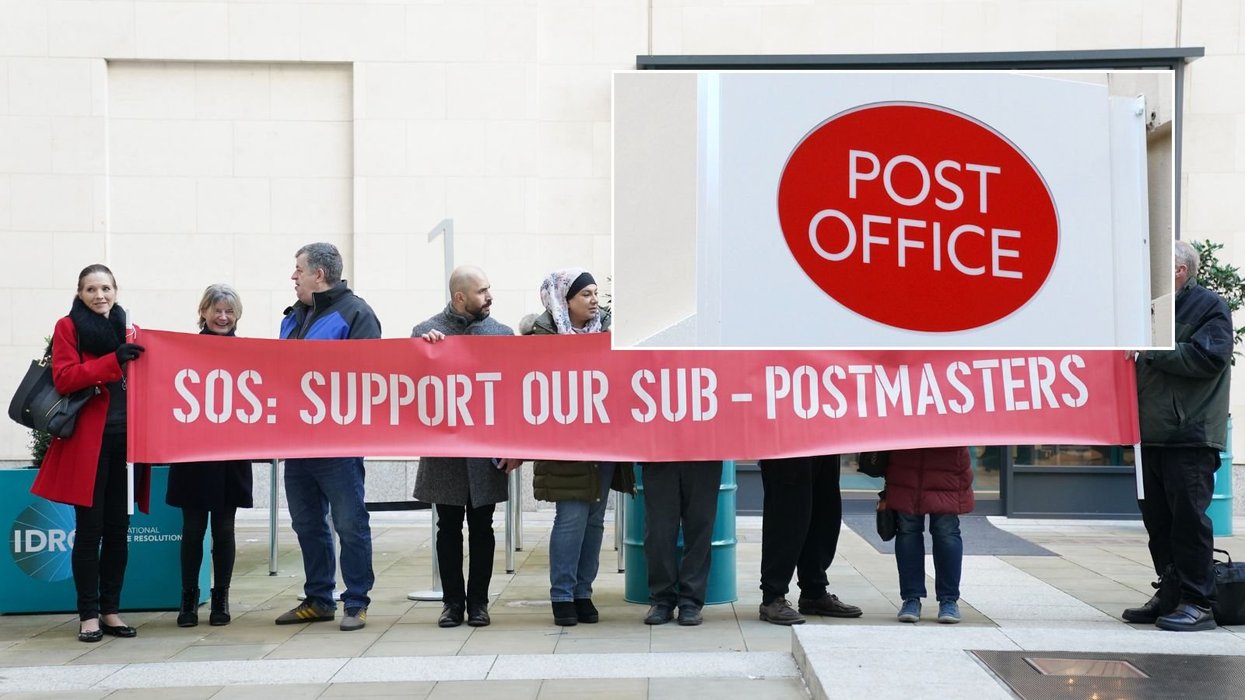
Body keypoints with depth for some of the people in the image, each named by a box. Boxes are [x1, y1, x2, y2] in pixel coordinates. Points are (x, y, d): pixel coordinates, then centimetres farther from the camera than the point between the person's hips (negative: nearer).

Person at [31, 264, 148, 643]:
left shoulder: (128, 328, 14)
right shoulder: (69, 327, 2)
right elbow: (64, 378, -11)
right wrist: (114, 360, -18)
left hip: (126, 439, 4)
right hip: (88, 440, -4)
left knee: (119, 529, 7)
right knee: (90, 529, -2)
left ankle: (110, 611, 15)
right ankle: (88, 614, 6)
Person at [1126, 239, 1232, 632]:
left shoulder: (1210, 307, -2)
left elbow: (1209, 356, -17)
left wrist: (1153, 350, -14)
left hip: (1190, 436, -8)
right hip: (1152, 434, 8)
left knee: (1188, 517, -8)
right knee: (1158, 518, 9)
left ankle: (1198, 603, -3)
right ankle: (1171, 595, 18)